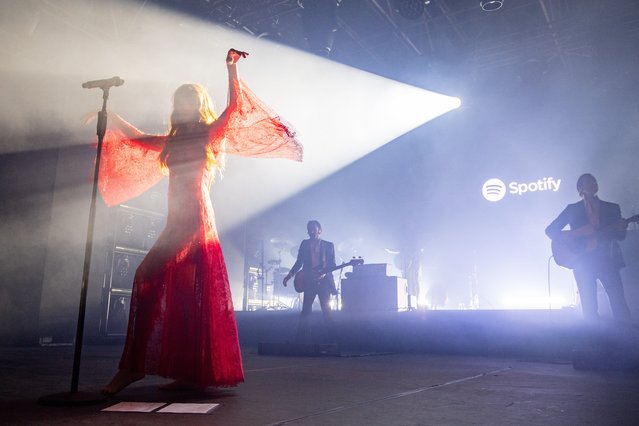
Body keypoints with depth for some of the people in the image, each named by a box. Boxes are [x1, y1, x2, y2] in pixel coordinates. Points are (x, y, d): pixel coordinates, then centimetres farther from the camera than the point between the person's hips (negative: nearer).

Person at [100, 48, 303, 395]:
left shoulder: (210, 133, 5)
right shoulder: (174, 140, 23)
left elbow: (234, 108, -9)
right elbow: (139, 139, 37)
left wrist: (232, 69, -12)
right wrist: (111, 116, 40)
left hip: (193, 218, -8)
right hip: (179, 221, 8)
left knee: (148, 275, -17)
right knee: (186, 294, 5)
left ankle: (133, 365, -13)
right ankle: (195, 372, 9)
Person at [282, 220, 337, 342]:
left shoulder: (329, 245, 7)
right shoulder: (305, 244, 11)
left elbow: (332, 265, 2)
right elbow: (299, 262, 11)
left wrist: (324, 273, -16)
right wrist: (289, 276, 2)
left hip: (324, 281, -1)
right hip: (309, 281, 1)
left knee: (326, 311, -1)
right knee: (305, 311, 0)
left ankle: (331, 339, 6)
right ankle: (301, 339, 6)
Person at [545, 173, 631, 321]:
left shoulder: (612, 208, 12)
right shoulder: (572, 209, 8)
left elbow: (620, 236, 10)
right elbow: (550, 230, 6)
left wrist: (621, 229, -14)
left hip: (607, 259, 1)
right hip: (583, 261, -1)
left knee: (619, 305, -8)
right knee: (589, 308, -3)